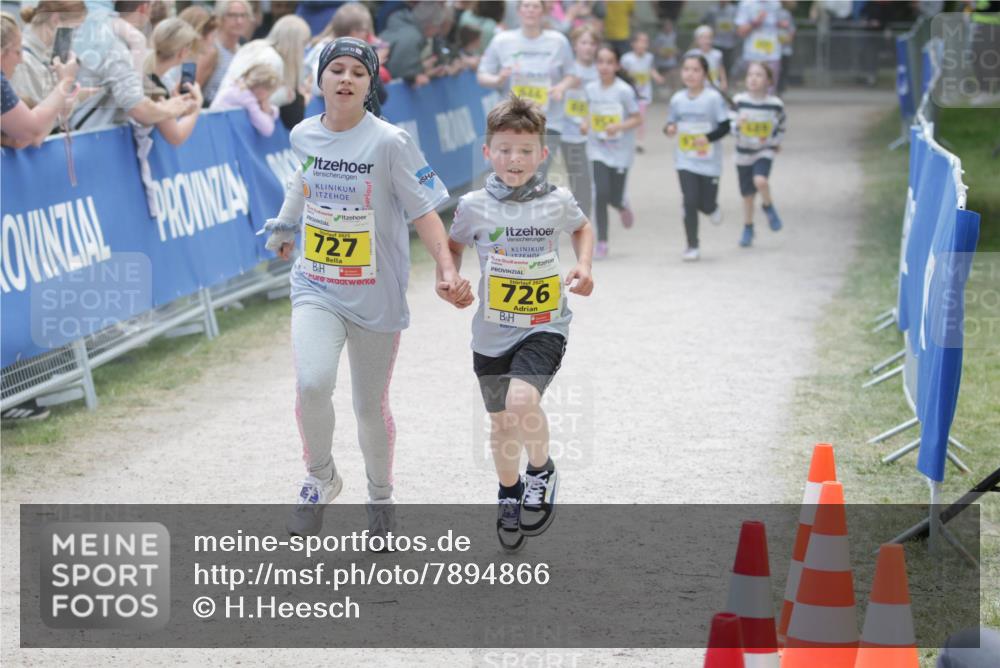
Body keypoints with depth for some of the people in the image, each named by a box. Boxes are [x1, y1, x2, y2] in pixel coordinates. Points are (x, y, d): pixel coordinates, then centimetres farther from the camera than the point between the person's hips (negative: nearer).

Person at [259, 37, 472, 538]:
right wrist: (286, 224, 31)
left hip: (376, 297, -2)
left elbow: (424, 210, -14)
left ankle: (380, 497, 37)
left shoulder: (390, 142, -13)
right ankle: (321, 478, 3)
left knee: (371, 407, 10)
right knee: (312, 383, -23)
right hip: (316, 289, 2)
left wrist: (446, 270, -27)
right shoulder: (303, 135, 1)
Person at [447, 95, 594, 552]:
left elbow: (582, 228, 16)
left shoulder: (557, 202, -6)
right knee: (501, 424, 14)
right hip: (492, 333, 2)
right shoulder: (475, 206, -6)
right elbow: (453, 245, 13)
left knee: (522, 401, -27)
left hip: (544, 327, -2)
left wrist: (583, 267, -1)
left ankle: (541, 471, 2)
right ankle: (510, 493, 42)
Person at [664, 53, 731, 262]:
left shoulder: (714, 98, -11)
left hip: (709, 161, -2)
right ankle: (692, 247, 3)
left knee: (706, 204, 5)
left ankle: (713, 208, 44)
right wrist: (669, 129, -13)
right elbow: (671, 122, 10)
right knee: (690, 202, -8)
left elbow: (725, 126, -9)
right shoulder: (677, 99, 0)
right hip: (685, 161, 2)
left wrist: (709, 137, -25)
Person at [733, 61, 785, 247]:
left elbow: (781, 123, 12)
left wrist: (776, 141, 13)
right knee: (747, 195, 9)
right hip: (744, 153, 2)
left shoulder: (775, 104, -9)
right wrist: (737, 124, -25)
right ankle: (748, 229, 30)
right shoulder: (739, 101, -9)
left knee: (760, 181, -28)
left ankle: (768, 207, 3)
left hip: (765, 151, -1)